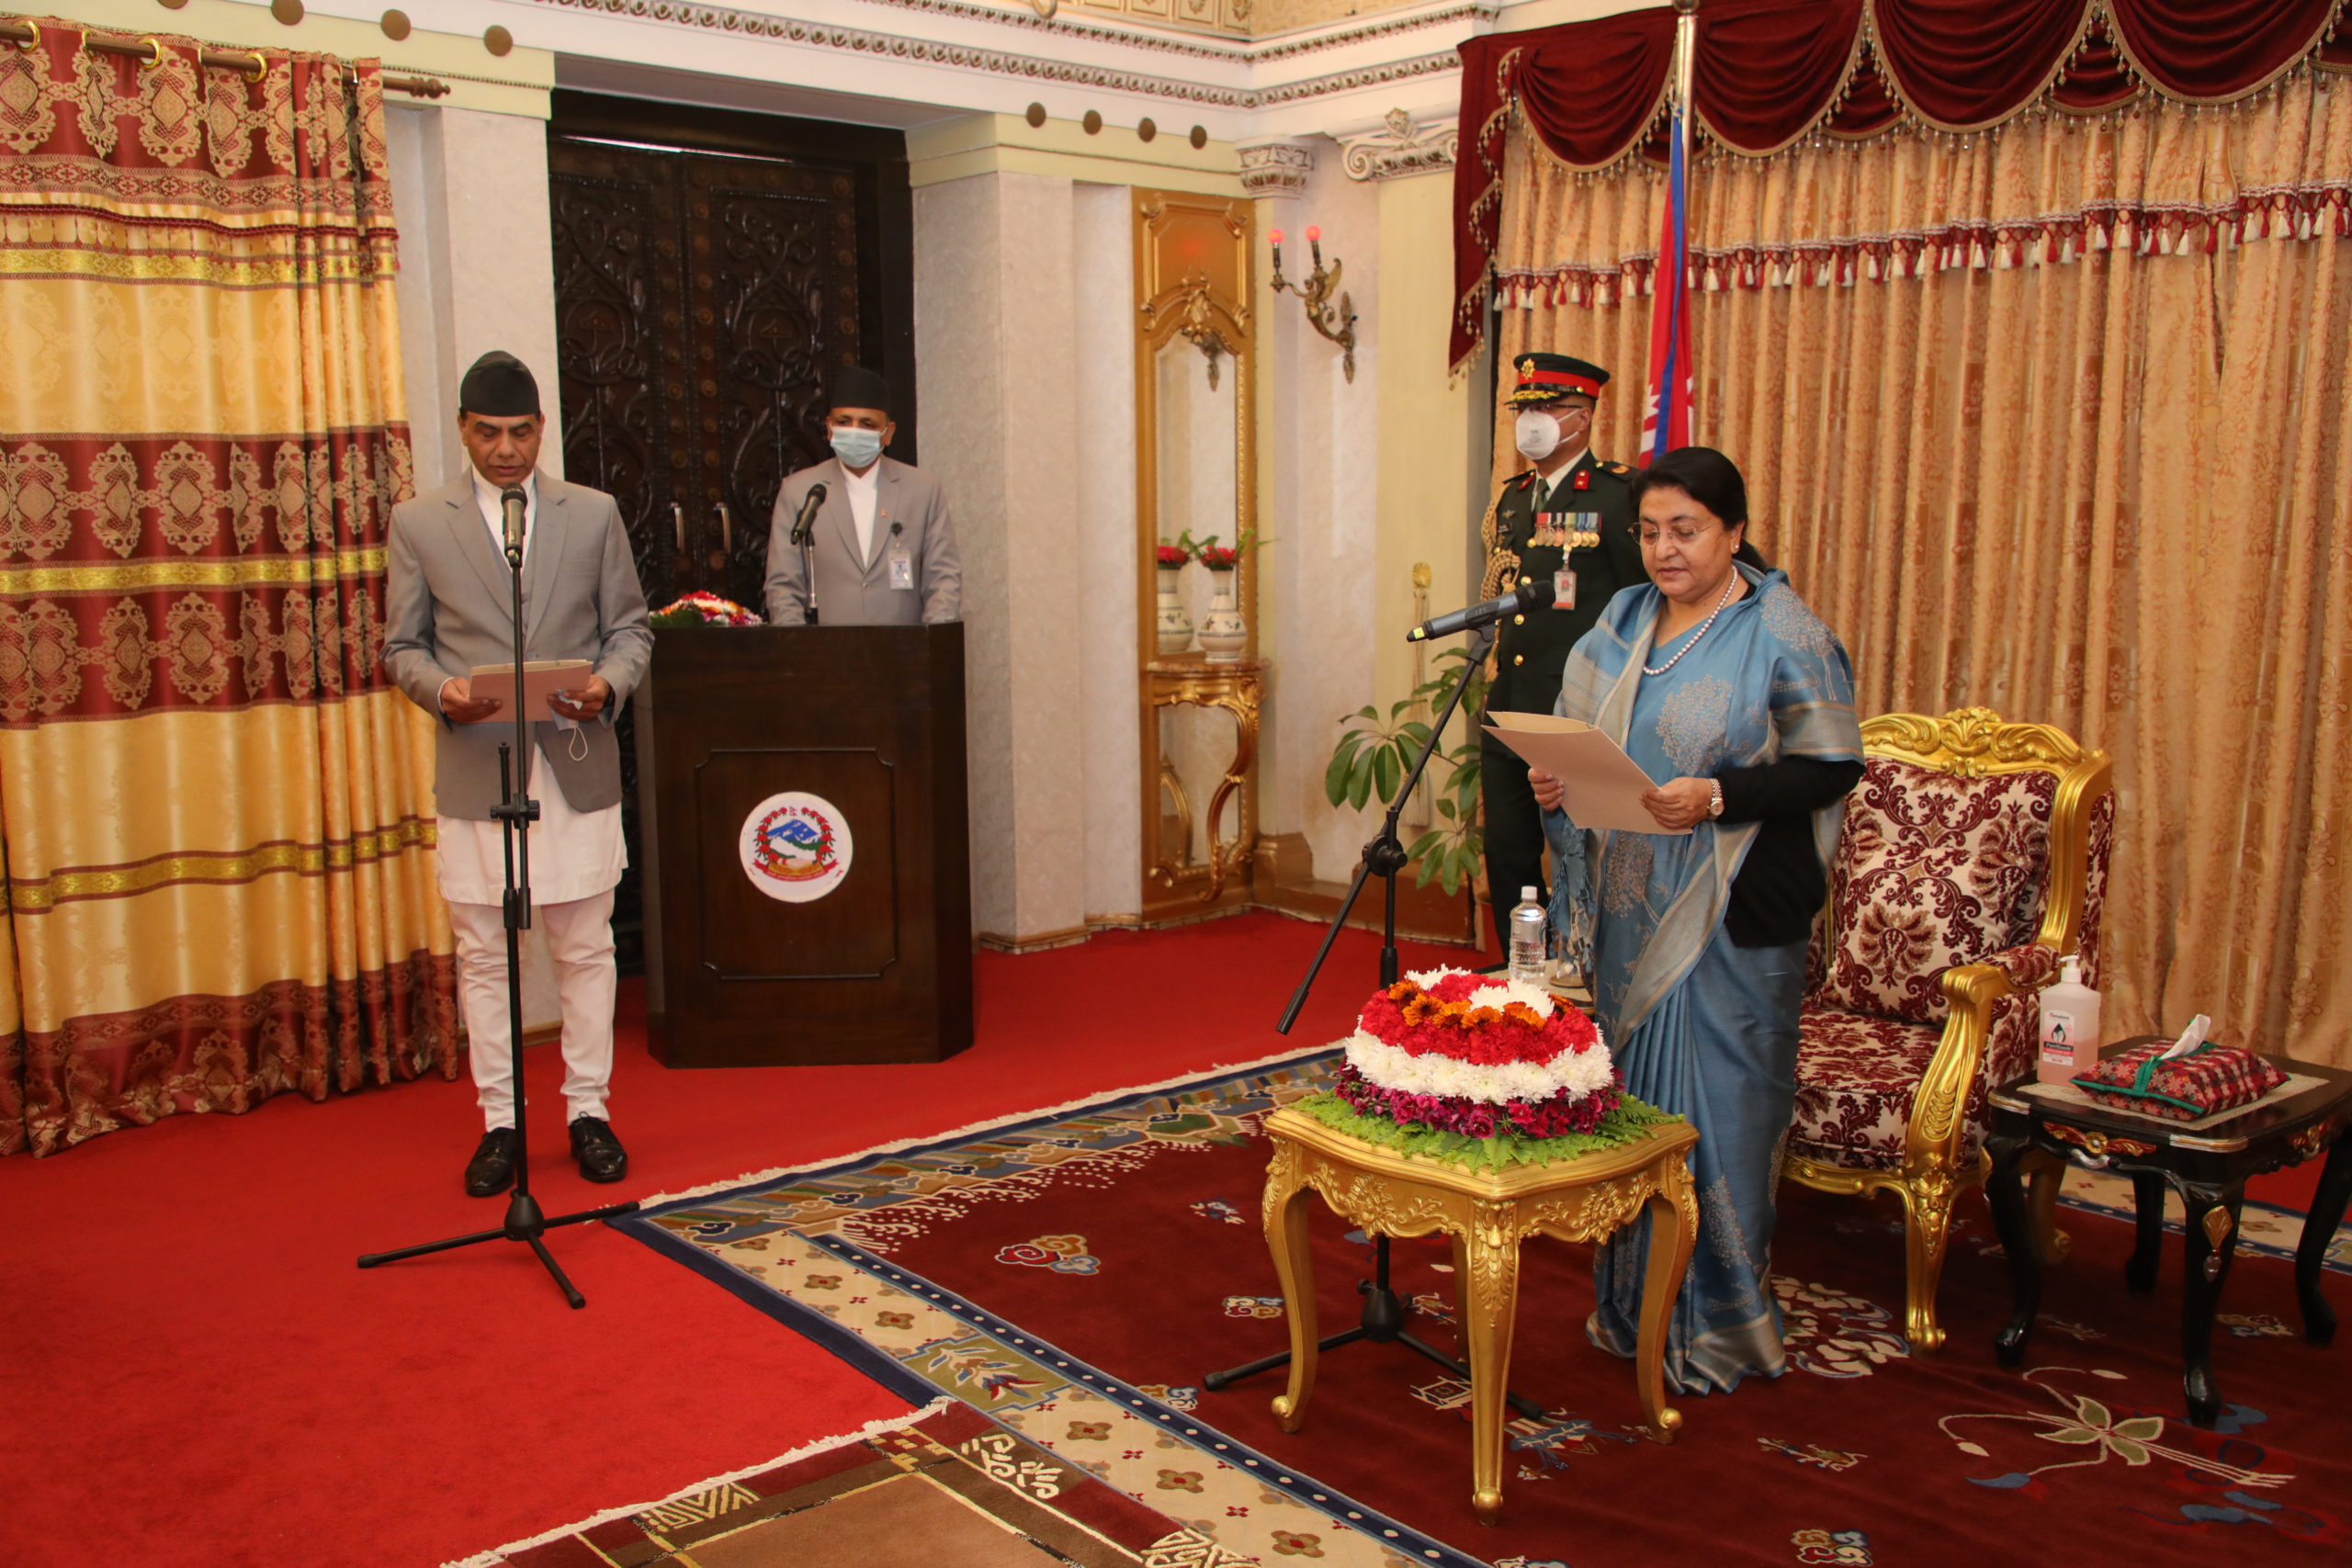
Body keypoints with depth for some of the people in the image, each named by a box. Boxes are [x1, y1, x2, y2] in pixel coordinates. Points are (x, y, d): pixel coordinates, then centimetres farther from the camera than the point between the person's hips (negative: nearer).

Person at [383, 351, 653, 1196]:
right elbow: (402, 646, 8)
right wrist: (442, 690, -13)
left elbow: (629, 626, 10)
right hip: (474, 766, 0)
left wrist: (609, 683, -11)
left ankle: (588, 1110, 18)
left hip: (577, 762, 0)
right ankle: (499, 1121, 17)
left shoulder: (594, 514, 8)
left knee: (585, 949, 6)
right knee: (482, 954, 5)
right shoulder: (418, 522, 6)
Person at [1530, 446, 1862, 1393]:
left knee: (1716, 1108, -2)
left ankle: (1717, 1323, 12)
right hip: (1627, 912, 6)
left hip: (1729, 920, -6)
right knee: (1629, 1096, 12)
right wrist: (1554, 782, -5)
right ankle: (1633, 1303, 25)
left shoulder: (1784, 633, -7)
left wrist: (1718, 798, -23)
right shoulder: (1620, 624, 12)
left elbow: (1832, 764, -10)